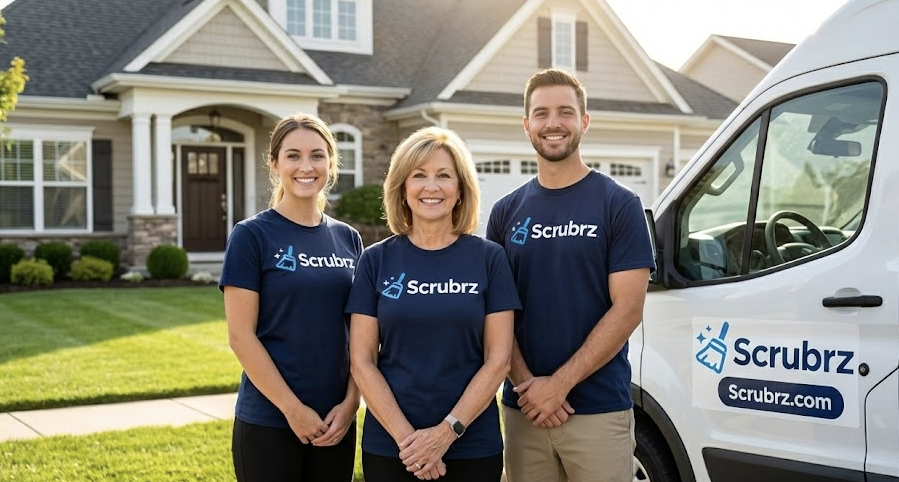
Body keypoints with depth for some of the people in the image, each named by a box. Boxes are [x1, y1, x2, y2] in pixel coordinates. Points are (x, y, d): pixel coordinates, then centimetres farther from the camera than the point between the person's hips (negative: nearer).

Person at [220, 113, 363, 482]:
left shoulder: (348, 239, 7)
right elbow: (241, 336, -11)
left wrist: (350, 401, -4)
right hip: (268, 421, -4)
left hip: (335, 420, 4)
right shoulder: (252, 236, -7)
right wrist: (292, 408, -14)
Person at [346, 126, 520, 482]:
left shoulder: (489, 258, -1)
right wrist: (406, 436, -12)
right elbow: (362, 362, -3)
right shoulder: (376, 260, 0)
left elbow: (497, 359, -4)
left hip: (473, 446, 0)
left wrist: (447, 431, -13)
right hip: (389, 446, 1)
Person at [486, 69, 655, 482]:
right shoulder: (507, 212, 8)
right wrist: (526, 383, -9)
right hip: (523, 410, 3)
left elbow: (627, 309, -9)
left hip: (600, 410, -3)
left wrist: (560, 384, -14)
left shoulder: (619, 205, -2)